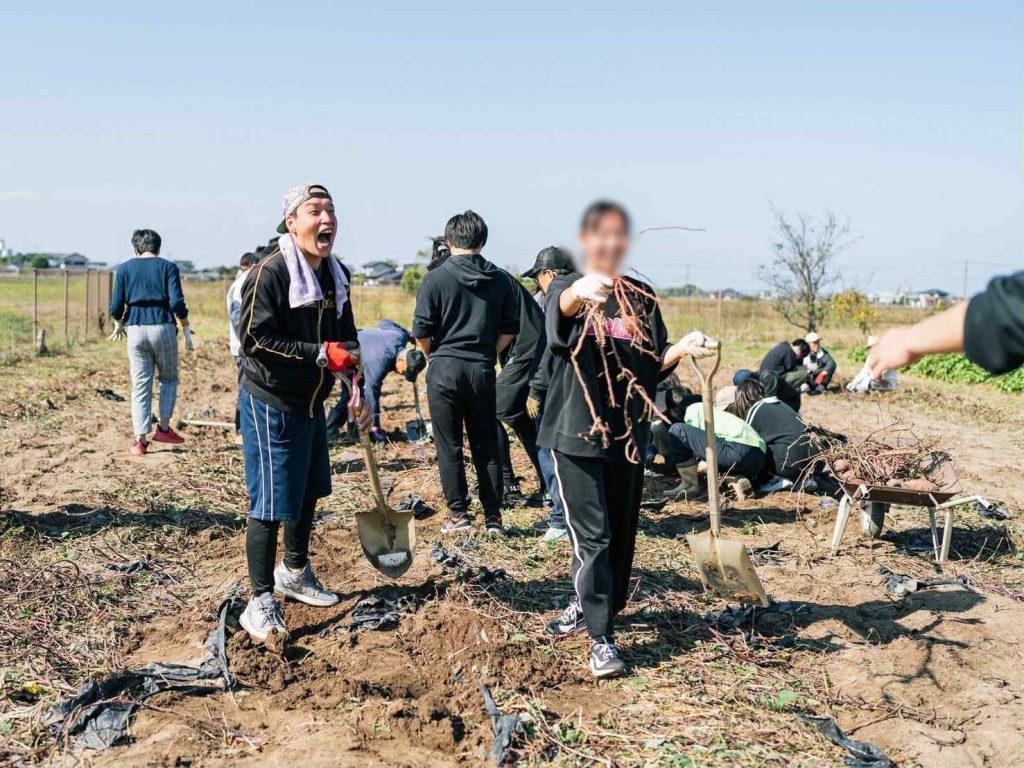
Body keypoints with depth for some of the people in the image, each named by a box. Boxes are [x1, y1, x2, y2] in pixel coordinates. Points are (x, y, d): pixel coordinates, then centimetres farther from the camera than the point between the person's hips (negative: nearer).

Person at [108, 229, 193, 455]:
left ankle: (140, 439, 4)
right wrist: (186, 328, 0)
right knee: (168, 378, 18)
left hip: (135, 330, 2)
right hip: (163, 328, -1)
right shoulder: (168, 267, 1)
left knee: (140, 385, 6)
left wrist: (119, 325, 20)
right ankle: (163, 428, 13)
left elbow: (116, 306, 1)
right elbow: (177, 302, -10)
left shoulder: (124, 269, 6)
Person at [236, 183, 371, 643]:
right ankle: (261, 602, 8)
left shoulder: (337, 275, 6)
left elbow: (346, 337, 16)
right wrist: (321, 354, -26)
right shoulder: (270, 272, -19)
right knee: (270, 503, -4)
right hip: (270, 403, -8)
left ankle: (294, 573, 42)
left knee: (308, 491, 21)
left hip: (311, 403, 8)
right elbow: (255, 340, -24)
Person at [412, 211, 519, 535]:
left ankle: (458, 514, 9)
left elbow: (421, 332, -6)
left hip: (445, 369, -3)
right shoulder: (502, 279, 4)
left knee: (449, 445, 6)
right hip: (482, 370, 3)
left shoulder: (435, 278, -6)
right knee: (486, 446, 10)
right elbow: (510, 329, 5)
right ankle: (493, 517, 12)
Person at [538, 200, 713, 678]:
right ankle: (601, 638, 1)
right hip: (576, 431, -4)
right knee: (592, 535, -6)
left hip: (628, 432, 5)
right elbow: (558, 310, -31)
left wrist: (680, 350, -11)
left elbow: (653, 365, 10)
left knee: (622, 533, 13)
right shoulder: (567, 289, -5)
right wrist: (579, 293, -54)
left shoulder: (642, 298, 9)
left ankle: (592, 606, 34)